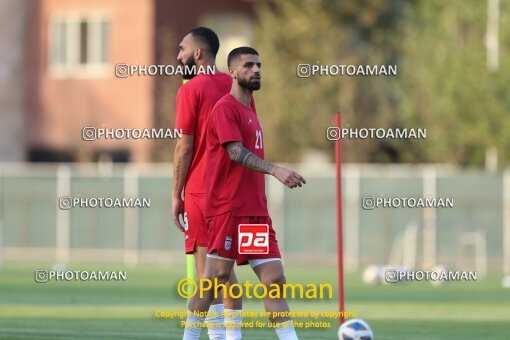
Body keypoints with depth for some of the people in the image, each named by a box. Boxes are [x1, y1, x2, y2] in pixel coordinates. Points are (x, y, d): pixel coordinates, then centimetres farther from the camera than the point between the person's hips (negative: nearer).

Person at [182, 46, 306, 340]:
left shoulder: (250, 111, 20)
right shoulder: (226, 108, -7)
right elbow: (236, 153, -20)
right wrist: (275, 170, -31)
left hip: (256, 211, 8)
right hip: (228, 210, -8)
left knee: (275, 279, 0)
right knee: (218, 275, -5)